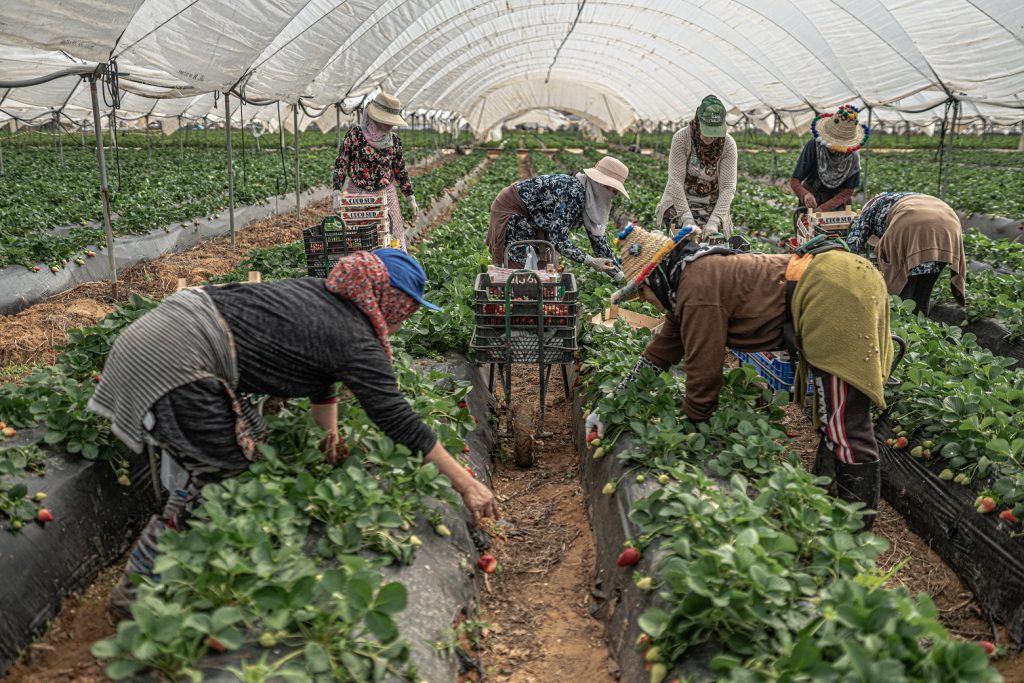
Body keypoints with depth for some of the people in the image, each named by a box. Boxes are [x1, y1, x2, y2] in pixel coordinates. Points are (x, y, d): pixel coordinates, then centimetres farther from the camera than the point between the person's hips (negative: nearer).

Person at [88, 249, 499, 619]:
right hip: (175, 361, -10)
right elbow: (396, 418, -14)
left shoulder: (324, 295, 13)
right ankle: (134, 596, 7)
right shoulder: (355, 341, -13)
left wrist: (330, 432, 16)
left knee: (253, 446, 16)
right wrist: (466, 484, -10)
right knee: (224, 475, -3)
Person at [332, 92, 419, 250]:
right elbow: (341, 164, -7)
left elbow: (400, 170, 10)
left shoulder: (394, 140, 0)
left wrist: (411, 198, 9)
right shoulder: (355, 133, -9)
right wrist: (337, 194, -16)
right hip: (357, 195, -2)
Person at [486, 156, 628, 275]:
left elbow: (597, 237, 3)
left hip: (530, 215, 9)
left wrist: (618, 273, 4)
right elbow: (558, 240, -35)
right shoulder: (574, 193, -32)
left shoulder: (589, 196, -5)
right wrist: (590, 261, -38)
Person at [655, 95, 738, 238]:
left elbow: (727, 186, -14)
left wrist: (714, 222, -26)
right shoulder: (681, 138, -15)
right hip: (679, 202, -1)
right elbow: (676, 181, -19)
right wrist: (687, 219, -26)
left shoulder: (728, 144, -11)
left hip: (712, 206, 2)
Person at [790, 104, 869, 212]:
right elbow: (794, 181, -24)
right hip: (811, 200, -1)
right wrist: (805, 195, -47)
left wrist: (823, 208, -29)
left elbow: (847, 191, -15)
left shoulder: (853, 155, -18)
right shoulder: (813, 146, -24)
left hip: (838, 202, 1)